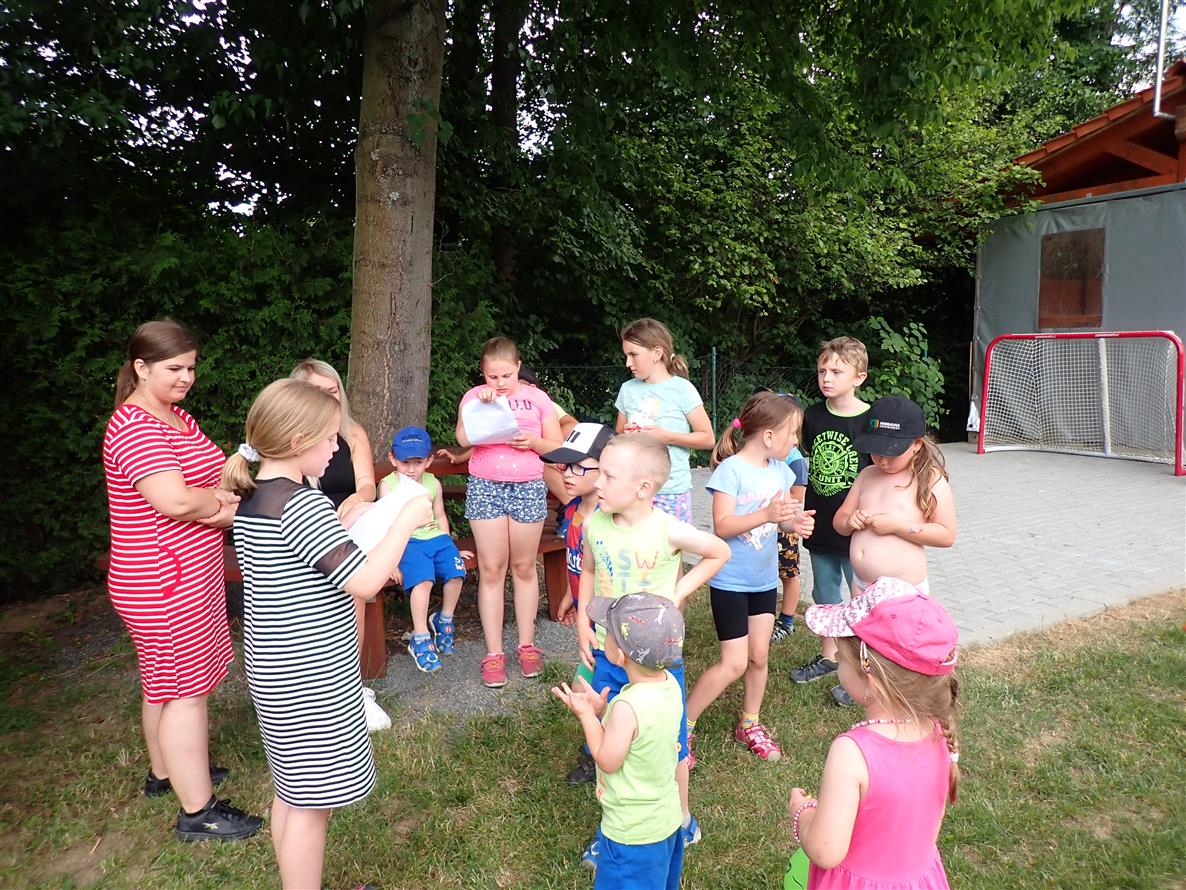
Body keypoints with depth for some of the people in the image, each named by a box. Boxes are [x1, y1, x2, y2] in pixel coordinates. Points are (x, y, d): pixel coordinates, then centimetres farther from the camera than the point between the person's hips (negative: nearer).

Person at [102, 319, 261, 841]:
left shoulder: (175, 417, 11)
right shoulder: (135, 427, -21)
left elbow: (210, 477, 12)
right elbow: (174, 500, -34)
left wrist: (216, 499, -10)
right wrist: (223, 502, -15)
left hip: (185, 576, 10)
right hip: (166, 585, -10)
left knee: (164, 683, 23)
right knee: (186, 692, 0)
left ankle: (164, 772, 42)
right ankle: (198, 812, 13)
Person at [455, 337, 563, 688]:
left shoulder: (537, 398, 6)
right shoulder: (474, 396, 4)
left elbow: (557, 446, 6)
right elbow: (463, 439, -11)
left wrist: (533, 441, -13)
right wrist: (482, 405, -22)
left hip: (528, 487, 1)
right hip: (485, 487, 0)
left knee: (524, 568, 9)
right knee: (491, 570, 1)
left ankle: (527, 645, 22)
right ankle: (493, 653, 10)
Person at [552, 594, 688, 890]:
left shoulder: (627, 707, -35)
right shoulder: (669, 683, -10)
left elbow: (608, 761, -20)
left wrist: (587, 715, -13)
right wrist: (602, 711, -5)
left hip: (633, 833, -7)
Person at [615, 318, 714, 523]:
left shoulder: (681, 389, -5)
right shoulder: (628, 389, 7)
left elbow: (708, 438, -5)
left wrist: (666, 436, -15)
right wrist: (625, 436, -6)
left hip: (671, 491, -3)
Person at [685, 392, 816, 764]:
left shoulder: (780, 470, 3)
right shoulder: (731, 469, -18)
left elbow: (783, 514, 12)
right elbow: (721, 526, -22)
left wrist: (796, 521, -11)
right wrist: (766, 515, -33)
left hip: (765, 579, 7)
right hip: (730, 581, -7)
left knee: (759, 656, 14)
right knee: (734, 664, -5)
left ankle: (749, 725, 34)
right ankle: (683, 725, 12)